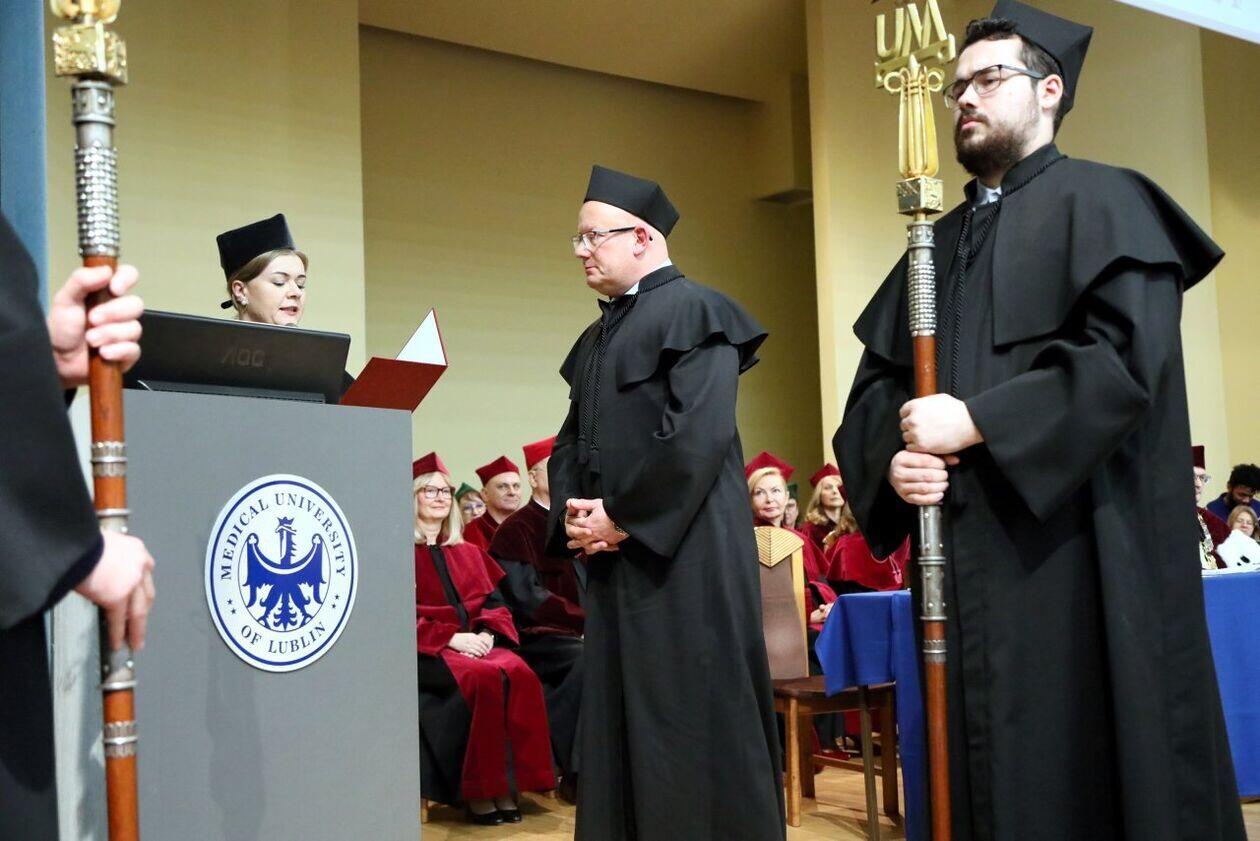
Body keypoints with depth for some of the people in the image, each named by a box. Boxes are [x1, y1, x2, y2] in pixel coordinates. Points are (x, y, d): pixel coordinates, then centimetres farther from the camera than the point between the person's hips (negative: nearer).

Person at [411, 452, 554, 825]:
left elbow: (494, 602, 15)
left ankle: (506, 786, -26)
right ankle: (476, 791, -28)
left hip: (475, 643, 5)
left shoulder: (468, 553, 21)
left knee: (519, 675, -28)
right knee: (482, 679, -35)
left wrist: (486, 633, -7)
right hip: (425, 649, -5)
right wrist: (451, 638, -18)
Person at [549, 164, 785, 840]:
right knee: (619, 725, 11)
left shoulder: (695, 312, -7)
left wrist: (621, 517, -14)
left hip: (685, 556, -8)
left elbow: (698, 435, -18)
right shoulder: (596, 338, 18)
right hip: (613, 560, 8)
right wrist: (571, 514, 0)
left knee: (692, 725, -3)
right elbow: (571, 442, 19)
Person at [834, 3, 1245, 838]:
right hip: (965, 561, 6)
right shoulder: (939, 242, 20)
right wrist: (893, 459, -7)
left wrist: (975, 422, -16)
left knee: (1095, 763, -1)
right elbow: (877, 381, 15)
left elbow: (1126, 355, -15)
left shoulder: (1103, 203, 0)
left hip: (1077, 553, -6)